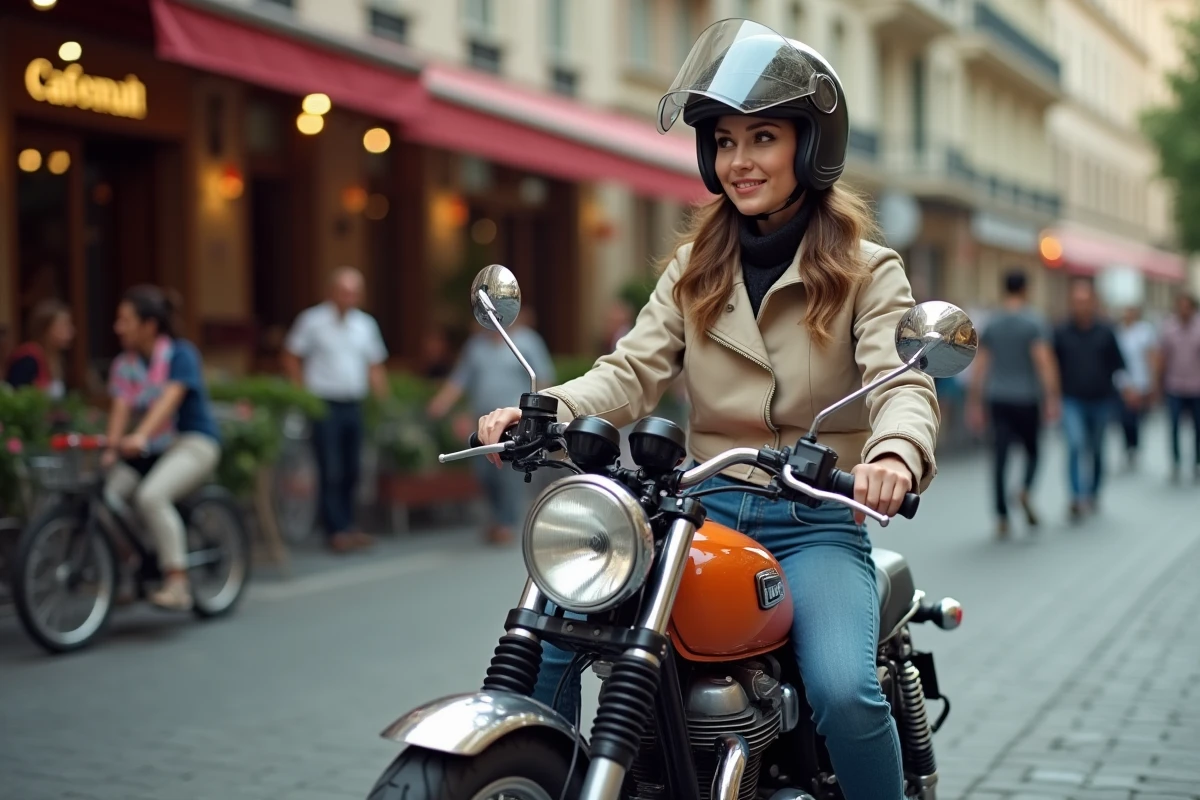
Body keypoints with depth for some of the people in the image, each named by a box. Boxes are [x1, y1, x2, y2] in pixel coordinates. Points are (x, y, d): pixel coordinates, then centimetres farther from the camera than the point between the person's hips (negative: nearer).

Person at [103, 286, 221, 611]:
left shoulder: (181, 354, -10)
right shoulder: (124, 364, 6)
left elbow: (169, 399, -26)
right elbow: (121, 406, -9)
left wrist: (140, 436, -42)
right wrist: (112, 446, -28)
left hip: (193, 442, -6)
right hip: (146, 450, 6)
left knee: (151, 496, -31)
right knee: (107, 497, -15)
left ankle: (178, 582, -26)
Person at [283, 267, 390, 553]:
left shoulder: (366, 324, 11)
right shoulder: (312, 320, -3)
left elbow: (375, 366, 15)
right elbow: (291, 357, 1)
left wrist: (383, 400, 6)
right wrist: (304, 393, -5)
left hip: (354, 406, 5)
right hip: (325, 407, -5)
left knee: (351, 471, 8)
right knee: (331, 471, -7)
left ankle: (347, 525, 18)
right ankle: (336, 530, -4)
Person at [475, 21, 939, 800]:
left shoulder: (866, 271, 1)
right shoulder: (694, 269, 12)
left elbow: (904, 385, -13)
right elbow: (632, 372, 0)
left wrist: (897, 450, -38)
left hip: (816, 522, -3)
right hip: (705, 509, 3)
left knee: (845, 691, -27)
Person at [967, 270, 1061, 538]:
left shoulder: (991, 324, 8)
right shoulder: (1034, 322, -5)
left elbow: (979, 366, 6)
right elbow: (1043, 360, -15)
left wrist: (975, 403, 11)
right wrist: (1052, 398, -14)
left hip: (997, 398, 3)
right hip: (1026, 398, -3)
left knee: (1000, 457, 3)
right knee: (1032, 449, 14)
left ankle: (1002, 518, -1)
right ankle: (1026, 491, -14)